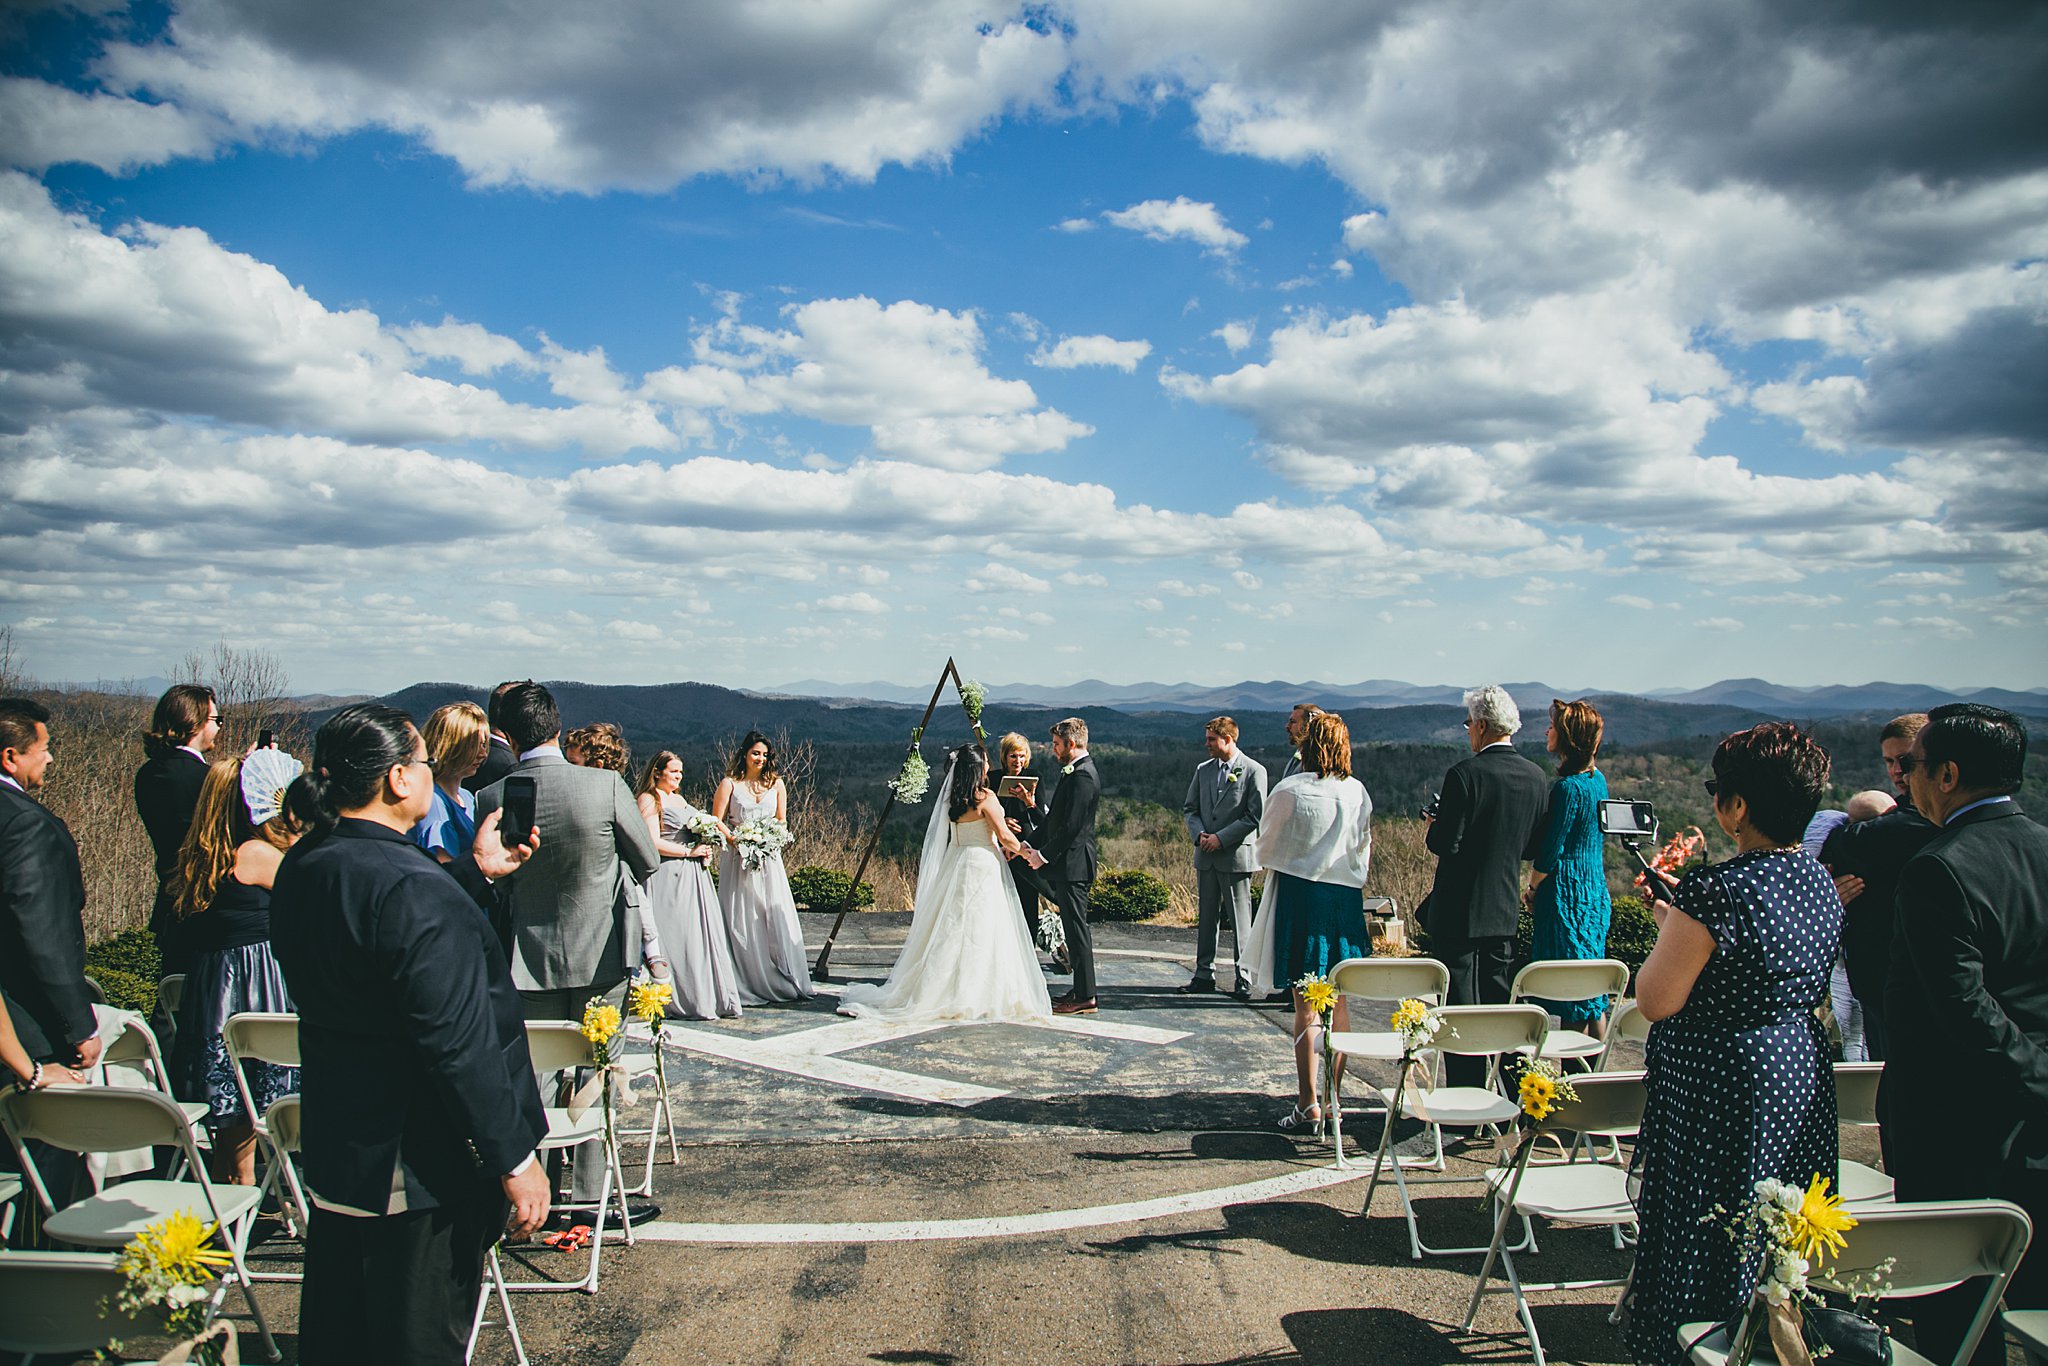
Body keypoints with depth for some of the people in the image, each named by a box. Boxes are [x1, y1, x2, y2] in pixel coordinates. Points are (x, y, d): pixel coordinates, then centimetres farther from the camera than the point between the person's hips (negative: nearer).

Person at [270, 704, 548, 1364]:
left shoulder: (302, 867, 1)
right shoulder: (413, 888, -27)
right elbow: (457, 1045, -27)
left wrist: (474, 870, 18)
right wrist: (514, 1159, -20)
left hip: (332, 1149, 9)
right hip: (418, 1164, -9)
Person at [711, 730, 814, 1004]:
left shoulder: (775, 783, 12)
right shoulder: (729, 784, 3)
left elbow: (782, 822, 15)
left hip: (769, 859, 3)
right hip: (738, 859, -2)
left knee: (778, 917, -3)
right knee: (741, 922, -3)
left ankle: (787, 980, 3)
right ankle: (746, 985, 2)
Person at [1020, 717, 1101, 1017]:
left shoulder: (1082, 776, -17)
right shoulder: (1076, 773, 16)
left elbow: (1071, 826, -22)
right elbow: (1055, 819, 18)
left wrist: (1043, 855, -15)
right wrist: (1031, 846, 11)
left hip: (1073, 865, -11)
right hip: (1068, 865, 11)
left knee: (1076, 929, -6)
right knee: (1074, 928, 14)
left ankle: (1085, 997, -1)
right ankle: (1080, 989, 21)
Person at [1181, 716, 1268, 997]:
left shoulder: (1254, 771, -5)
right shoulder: (1203, 769, 11)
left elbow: (1255, 816, -9)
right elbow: (1190, 808, 15)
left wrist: (1221, 838, -13)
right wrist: (1199, 834, -4)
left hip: (1236, 855, -5)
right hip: (1206, 856, 6)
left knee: (1240, 920, -1)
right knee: (1206, 917, 11)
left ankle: (1244, 979, 5)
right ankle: (1204, 974, 18)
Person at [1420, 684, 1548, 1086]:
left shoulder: (1464, 774, -17)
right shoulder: (1536, 777, 3)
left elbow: (1446, 845, -18)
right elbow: (1534, 847, 8)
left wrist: (1433, 828, 2)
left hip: (1459, 912, -6)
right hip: (1505, 911, 6)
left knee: (1460, 1012, 1)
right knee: (1499, 1006, 16)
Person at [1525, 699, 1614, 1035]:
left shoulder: (1568, 787, -20)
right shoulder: (1598, 779, 8)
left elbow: (1551, 851, -18)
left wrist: (1533, 887, -2)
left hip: (1568, 893, -9)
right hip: (1596, 889, 9)